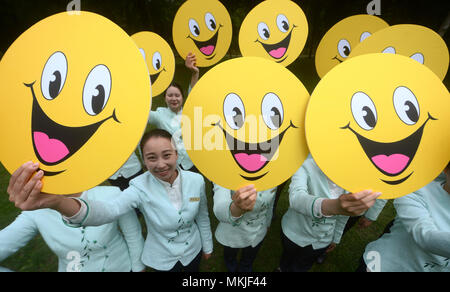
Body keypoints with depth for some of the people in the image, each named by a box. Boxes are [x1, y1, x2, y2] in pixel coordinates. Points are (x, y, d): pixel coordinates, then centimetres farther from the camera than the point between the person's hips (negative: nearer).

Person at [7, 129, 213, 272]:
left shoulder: (196, 180, -19)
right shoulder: (141, 187, -26)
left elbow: (202, 217, -5)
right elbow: (108, 211, -45)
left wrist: (208, 246, 8)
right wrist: (57, 202, -63)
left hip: (193, 250, 2)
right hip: (162, 259, -1)